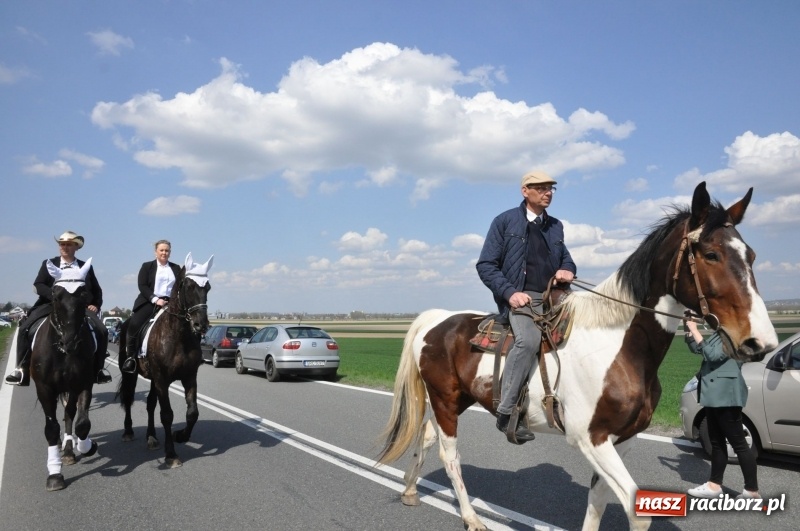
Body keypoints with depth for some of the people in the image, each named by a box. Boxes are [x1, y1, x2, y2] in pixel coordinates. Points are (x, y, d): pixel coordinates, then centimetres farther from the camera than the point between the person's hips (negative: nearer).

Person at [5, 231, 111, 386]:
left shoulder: (86, 267, 15)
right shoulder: (48, 264, 12)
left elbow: (97, 290, 21)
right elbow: (38, 285, -1)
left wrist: (95, 305, 3)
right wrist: (55, 296, -18)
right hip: (51, 304, 0)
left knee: (101, 331, -21)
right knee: (25, 327, -21)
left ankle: (98, 368, -5)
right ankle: (22, 368, -8)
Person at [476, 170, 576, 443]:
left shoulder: (555, 226, 19)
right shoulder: (505, 221, 5)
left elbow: (565, 258, 32)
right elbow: (485, 265, 0)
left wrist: (568, 270, 6)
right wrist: (510, 292, -14)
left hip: (554, 296, 7)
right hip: (520, 297, -6)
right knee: (529, 339, -33)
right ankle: (506, 413, -25)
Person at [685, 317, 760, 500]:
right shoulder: (719, 334, 14)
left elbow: (713, 354, -23)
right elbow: (696, 348, 20)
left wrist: (695, 331, -20)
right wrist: (688, 330, 5)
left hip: (726, 395, -9)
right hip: (715, 395, 10)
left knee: (738, 442, -3)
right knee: (716, 442, 14)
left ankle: (752, 490, 5)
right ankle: (714, 485, 22)